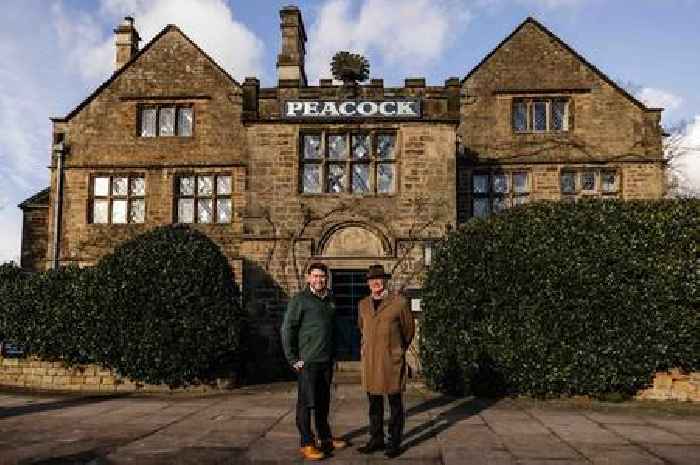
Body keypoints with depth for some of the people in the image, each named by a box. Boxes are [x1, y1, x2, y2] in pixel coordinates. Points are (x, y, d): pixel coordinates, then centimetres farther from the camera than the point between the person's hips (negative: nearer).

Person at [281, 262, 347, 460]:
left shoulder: (330, 300, 12)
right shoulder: (300, 300, -7)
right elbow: (287, 329, -10)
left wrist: (333, 356, 16)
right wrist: (293, 359, -12)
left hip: (326, 362, 6)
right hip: (307, 362, -6)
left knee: (323, 402, 16)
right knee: (306, 403, 0)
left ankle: (325, 438, 28)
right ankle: (307, 444, 9)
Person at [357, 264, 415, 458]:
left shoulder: (399, 302, -6)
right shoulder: (363, 304, 8)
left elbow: (409, 329, 8)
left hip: (391, 361, -4)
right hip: (369, 362, 4)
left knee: (395, 404, 4)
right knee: (374, 404, 11)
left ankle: (395, 442, 14)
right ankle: (376, 439, 23)